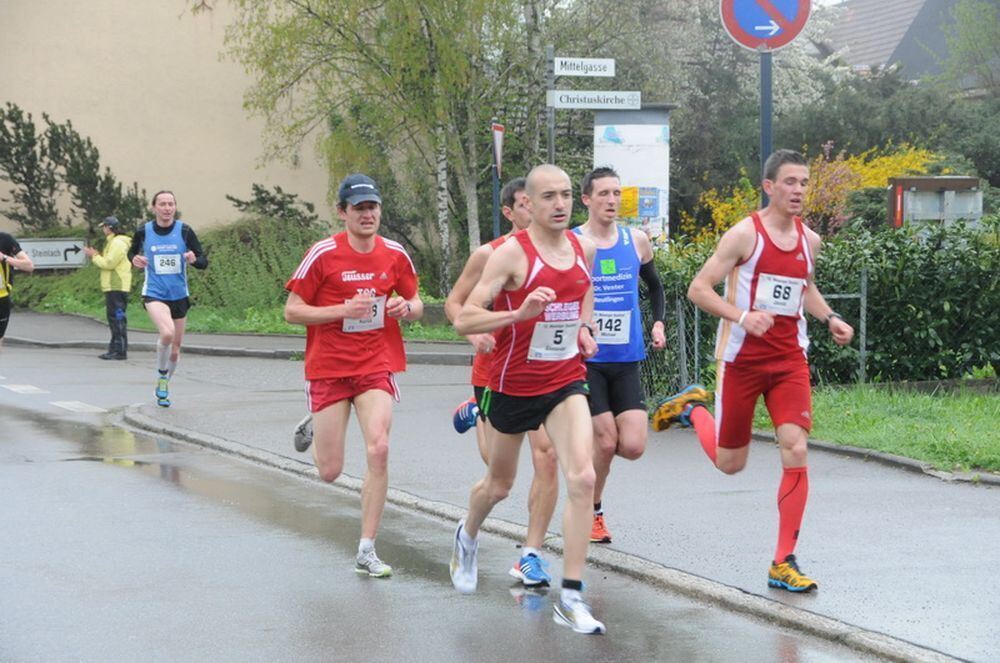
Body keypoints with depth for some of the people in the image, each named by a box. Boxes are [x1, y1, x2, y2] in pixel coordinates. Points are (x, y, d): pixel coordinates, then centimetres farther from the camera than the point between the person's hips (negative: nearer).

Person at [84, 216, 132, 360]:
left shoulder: (117, 243, -12)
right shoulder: (112, 243, 22)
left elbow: (109, 263, -18)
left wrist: (94, 256, -6)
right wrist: (96, 256, 13)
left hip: (117, 288, -11)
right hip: (112, 288, 11)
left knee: (118, 318, -11)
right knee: (114, 318, 12)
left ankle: (120, 351, -12)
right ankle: (115, 349, 17)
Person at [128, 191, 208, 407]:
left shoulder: (184, 231, -5)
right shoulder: (143, 231, -3)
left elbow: (204, 261, -1)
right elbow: (132, 251, 17)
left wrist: (194, 259, -24)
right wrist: (135, 259, -6)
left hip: (179, 295, 3)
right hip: (154, 294, -2)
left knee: (175, 348, 12)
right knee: (167, 332, -30)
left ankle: (163, 387, 37)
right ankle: (161, 375, -5)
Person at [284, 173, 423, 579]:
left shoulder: (395, 254, 1)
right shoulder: (323, 254, -9)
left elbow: (416, 304, 15)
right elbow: (292, 311, -7)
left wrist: (406, 308, -10)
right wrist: (343, 309, -19)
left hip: (376, 366, 2)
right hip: (328, 368, -2)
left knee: (378, 449, -18)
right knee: (329, 472, 1)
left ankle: (367, 552, -8)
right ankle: (314, 430, 40)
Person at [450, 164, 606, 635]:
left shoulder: (584, 248, 0)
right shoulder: (511, 253, -17)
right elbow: (464, 320, -22)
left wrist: (584, 326, 6)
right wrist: (519, 313, -36)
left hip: (566, 382, 3)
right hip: (513, 384, -3)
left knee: (582, 478, -17)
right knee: (499, 485, 17)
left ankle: (571, 597, -14)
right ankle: (467, 537, 53)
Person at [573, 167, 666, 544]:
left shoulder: (636, 241, 5)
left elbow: (654, 285, 23)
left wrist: (657, 323, 9)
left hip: (626, 360, 4)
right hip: (585, 358, -3)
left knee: (633, 446, -7)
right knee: (605, 440, -7)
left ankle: (588, 445, 27)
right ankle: (592, 513, 17)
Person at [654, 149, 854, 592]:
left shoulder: (809, 240, 7)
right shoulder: (745, 234, -11)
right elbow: (698, 289, -13)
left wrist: (829, 318, 9)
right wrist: (742, 316, -28)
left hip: (789, 360, 4)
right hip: (742, 358, -4)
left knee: (795, 449, -13)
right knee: (730, 463, 8)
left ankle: (784, 563, -6)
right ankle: (693, 408, 42)